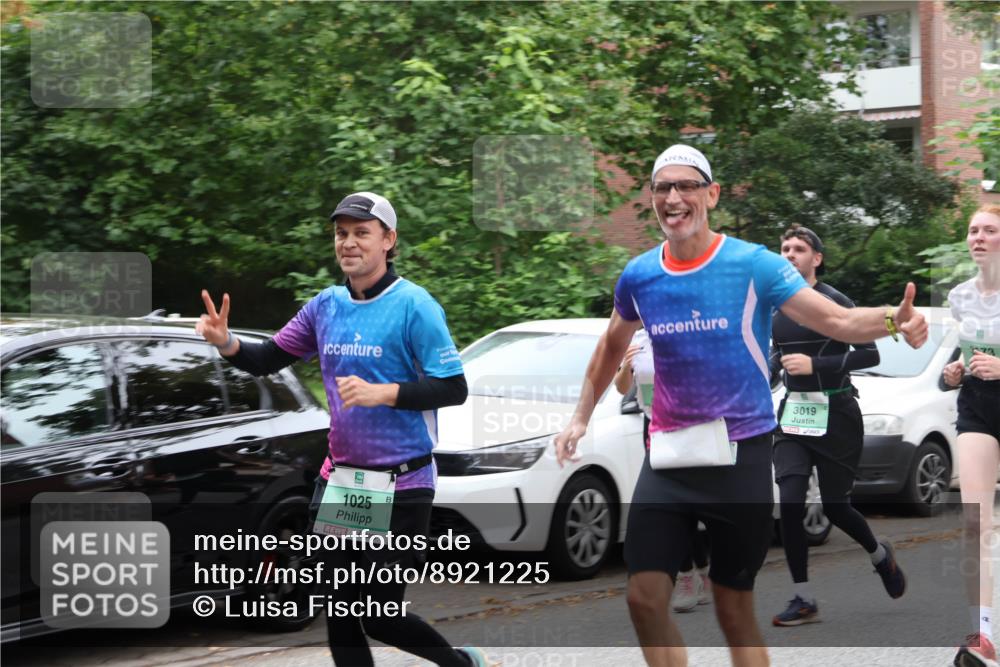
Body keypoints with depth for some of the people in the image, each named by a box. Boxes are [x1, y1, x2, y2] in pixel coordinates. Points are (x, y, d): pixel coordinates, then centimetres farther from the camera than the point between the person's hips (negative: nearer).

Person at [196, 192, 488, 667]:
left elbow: (454, 388, -15)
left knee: (380, 616, -1)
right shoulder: (326, 306, 6)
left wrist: (381, 393, -24)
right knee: (341, 614, 7)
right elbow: (268, 360, 13)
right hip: (339, 480, 6)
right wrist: (226, 343, -7)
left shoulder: (414, 306, -12)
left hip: (400, 486, -6)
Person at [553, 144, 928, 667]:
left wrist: (893, 319, -37)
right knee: (645, 598, -3)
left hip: (739, 453, -4)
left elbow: (837, 320, -17)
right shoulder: (638, 277, 2)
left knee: (734, 611, 4)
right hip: (668, 454, 4)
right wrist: (581, 416, 21)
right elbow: (613, 344, 23)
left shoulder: (754, 265, -10)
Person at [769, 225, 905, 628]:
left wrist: (816, 364, -21)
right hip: (793, 413, 4)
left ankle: (881, 556, 37)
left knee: (834, 506, 5)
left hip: (834, 414, -4)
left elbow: (870, 353, -14)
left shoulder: (834, 303, -11)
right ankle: (803, 600, -2)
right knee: (790, 503, -11)